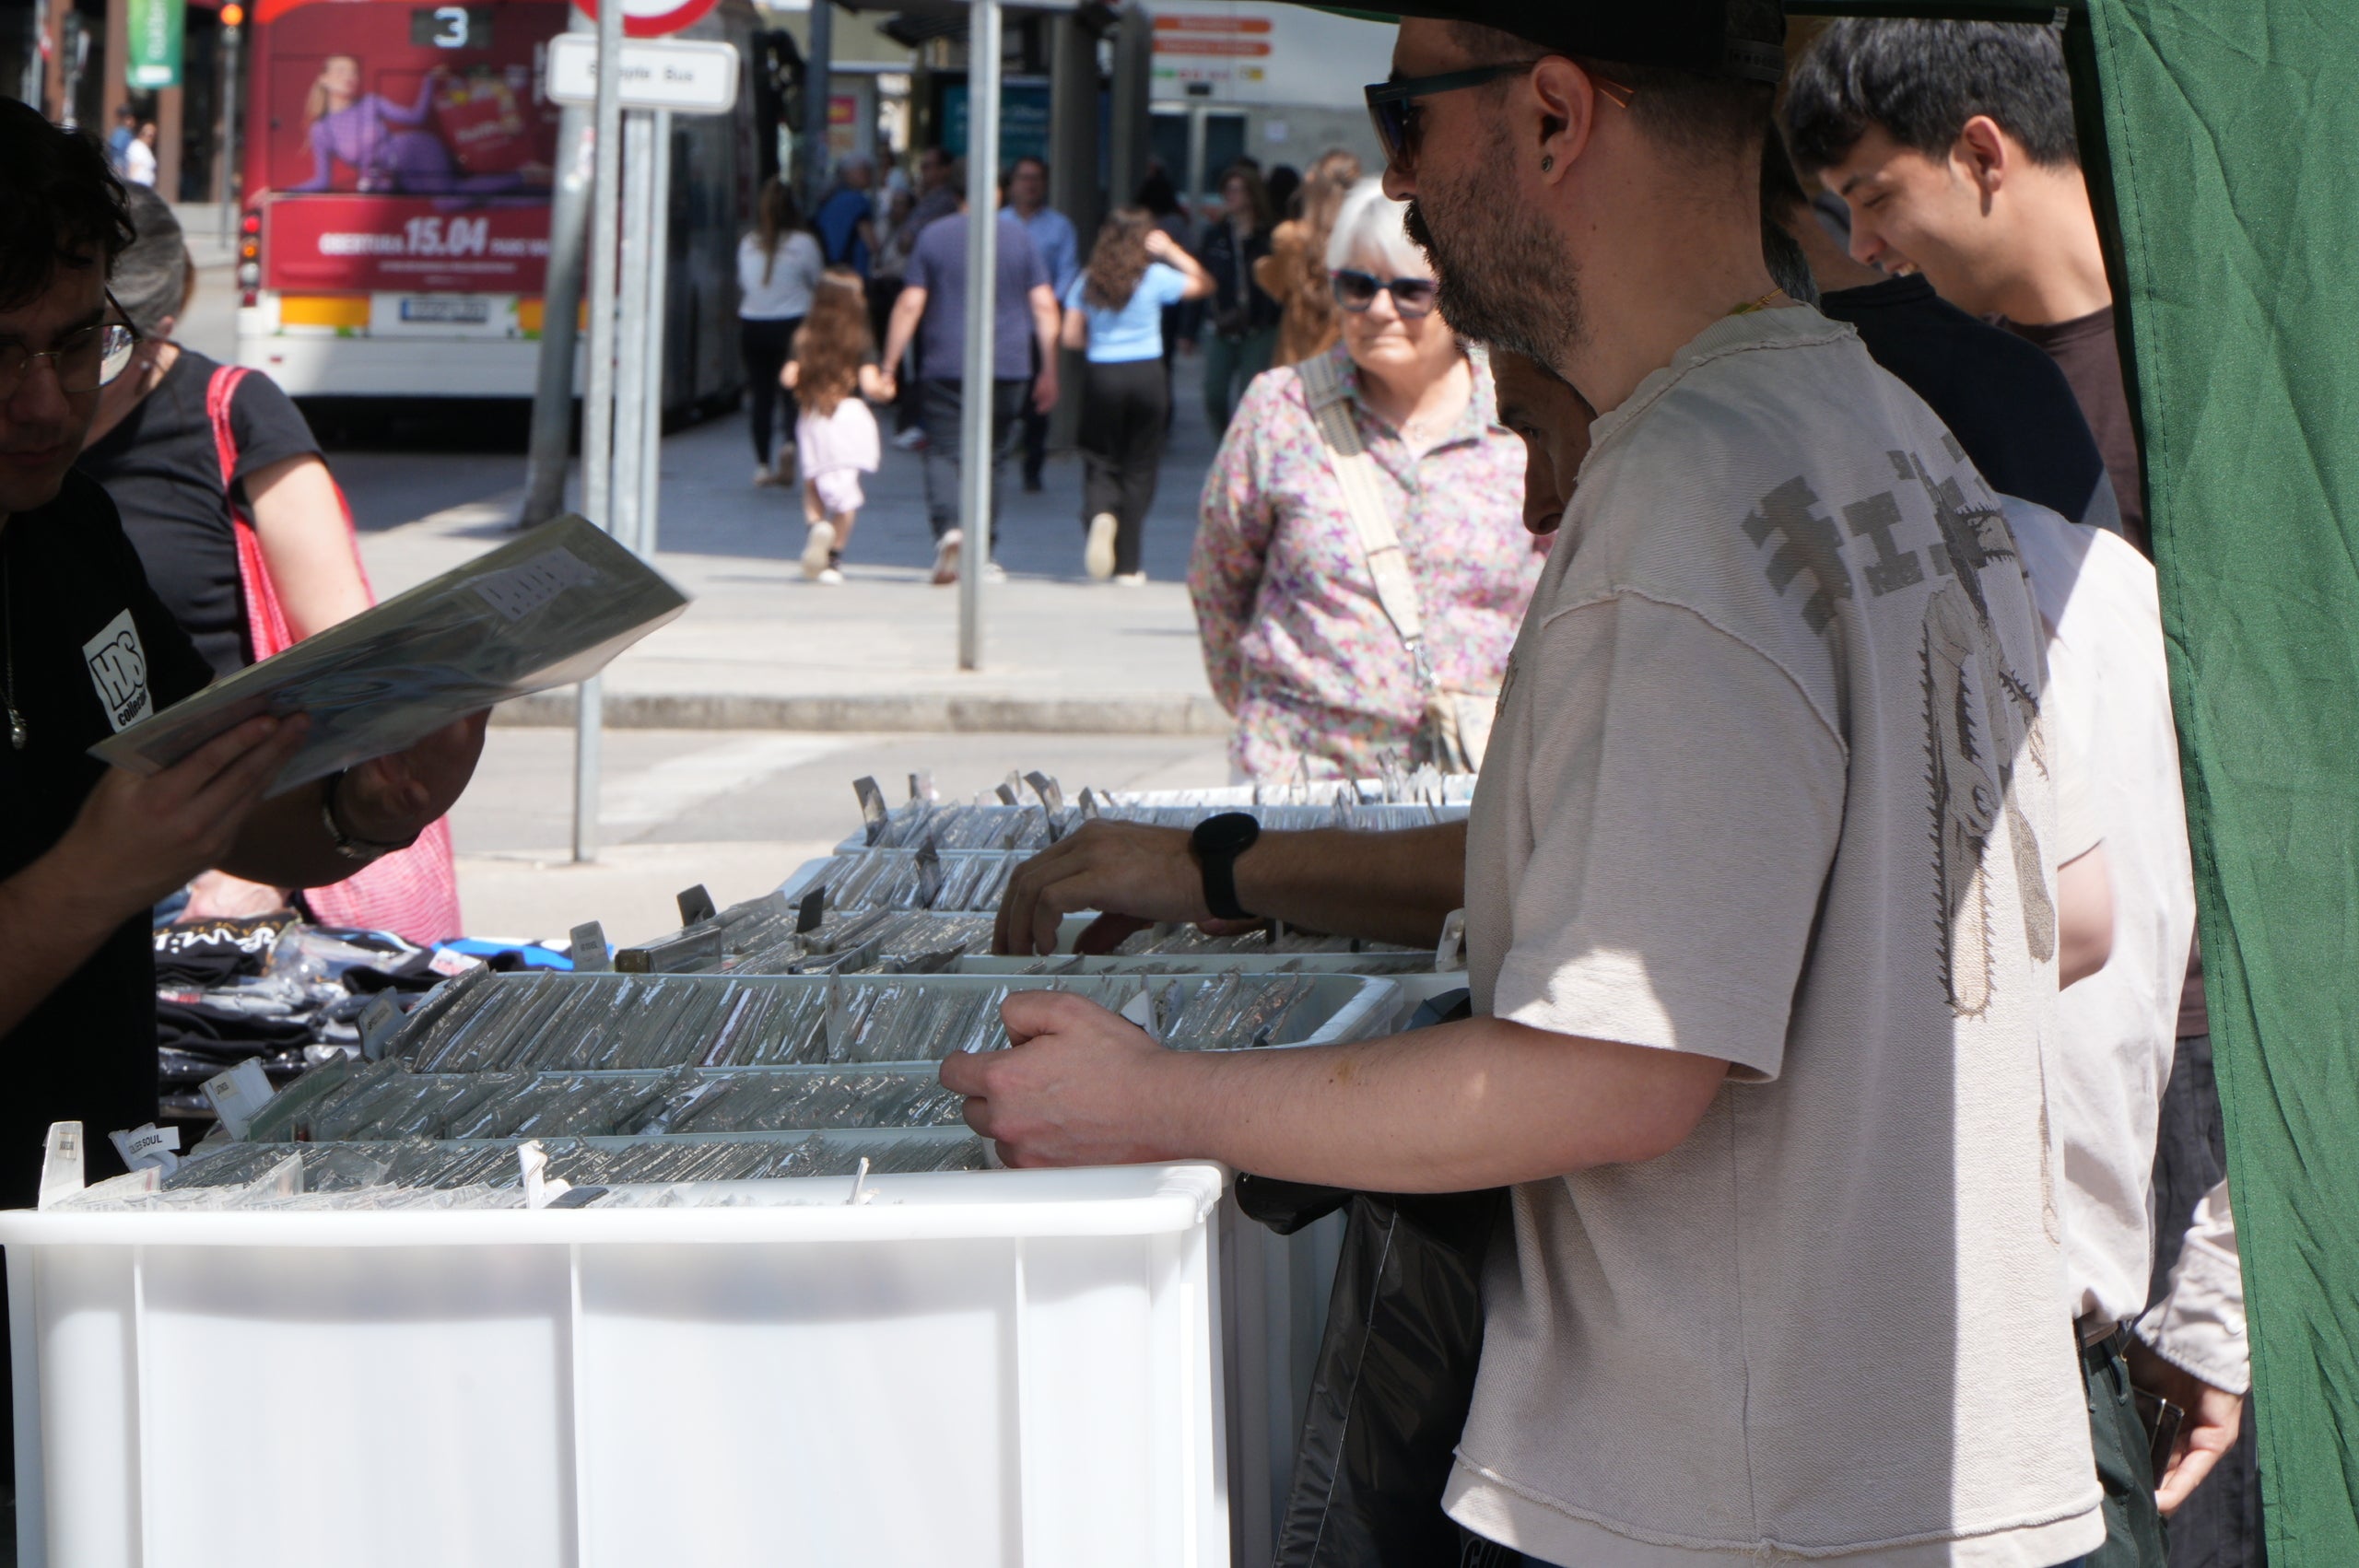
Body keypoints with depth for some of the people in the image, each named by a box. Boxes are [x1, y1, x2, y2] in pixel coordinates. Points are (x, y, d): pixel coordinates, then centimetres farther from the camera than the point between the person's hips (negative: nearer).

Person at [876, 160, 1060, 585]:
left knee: (943, 453, -1)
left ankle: (948, 528, -26)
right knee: (988, 456, 13)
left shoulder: (933, 236, 1)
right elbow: (1044, 304, 2)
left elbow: (910, 304, -2)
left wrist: (889, 367, 2)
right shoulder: (1018, 236, 4)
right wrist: (1049, 370, 8)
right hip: (1007, 369, 2)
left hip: (946, 367, -2)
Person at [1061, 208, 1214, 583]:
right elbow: (1203, 284, 9)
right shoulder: (1155, 277, -4)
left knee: (1100, 462, 9)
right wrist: (1171, 251, 6)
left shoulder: (1087, 282, 2)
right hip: (1147, 374, -1)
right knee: (1139, 468, 6)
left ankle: (1099, 513, -25)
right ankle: (1127, 565, 7)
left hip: (1102, 377, 1)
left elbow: (1071, 337, 0)